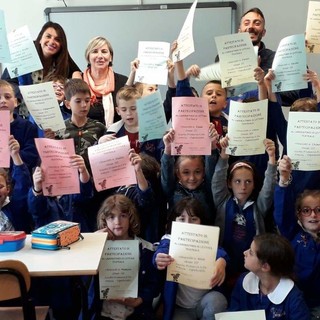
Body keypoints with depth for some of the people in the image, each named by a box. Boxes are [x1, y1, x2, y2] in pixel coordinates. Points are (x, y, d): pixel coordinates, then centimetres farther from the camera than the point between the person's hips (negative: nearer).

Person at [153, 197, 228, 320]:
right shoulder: (169, 240, -3)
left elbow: (218, 251, -24)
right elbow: (162, 251, -25)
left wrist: (221, 261, -50)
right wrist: (159, 260, -52)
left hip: (205, 300, 1)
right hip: (181, 307, -1)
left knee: (216, 299, -29)